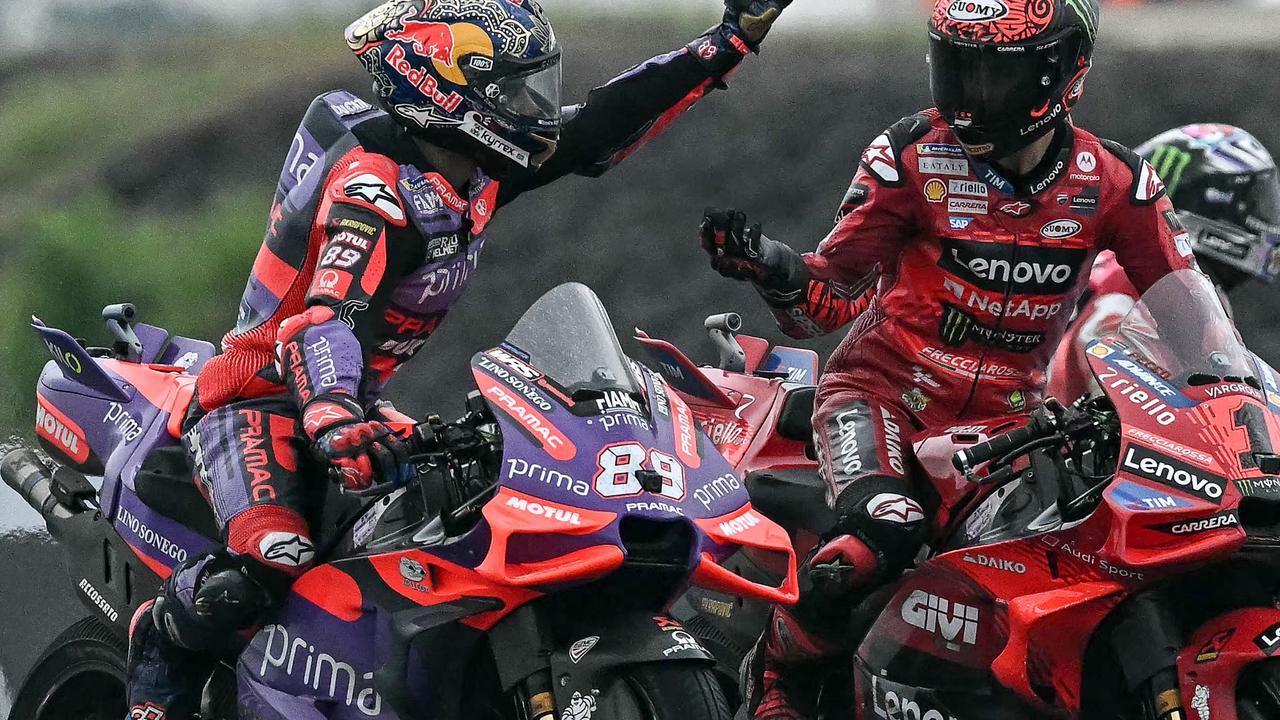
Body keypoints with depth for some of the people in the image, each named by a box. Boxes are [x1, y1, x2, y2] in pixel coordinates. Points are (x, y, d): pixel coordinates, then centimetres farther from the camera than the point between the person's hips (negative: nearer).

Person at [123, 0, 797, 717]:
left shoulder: (478, 168, 3)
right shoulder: (376, 186, -25)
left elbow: (601, 127, 10)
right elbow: (327, 319, -39)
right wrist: (334, 421, -59)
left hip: (349, 401, 9)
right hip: (262, 392, -9)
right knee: (273, 559, -32)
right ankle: (164, 633, -2)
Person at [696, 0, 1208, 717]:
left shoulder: (1115, 183, -3)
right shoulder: (914, 157, -8)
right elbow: (830, 296, -3)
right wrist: (763, 262, -22)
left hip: (1009, 415, 4)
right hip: (887, 389, -4)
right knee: (883, 533, -31)